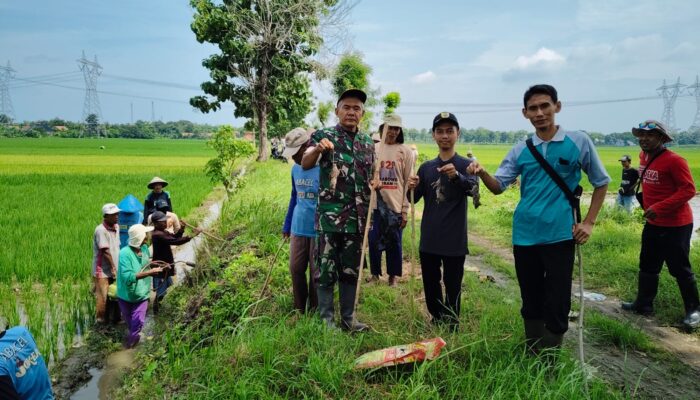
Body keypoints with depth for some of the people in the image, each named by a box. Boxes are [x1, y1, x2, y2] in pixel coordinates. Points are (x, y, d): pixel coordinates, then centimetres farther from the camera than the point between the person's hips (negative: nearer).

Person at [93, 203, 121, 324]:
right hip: (103, 271, -7)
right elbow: (105, 251, -18)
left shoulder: (116, 227, 6)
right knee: (103, 296, 1)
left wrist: (116, 267, 10)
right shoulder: (101, 230, -18)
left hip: (114, 270, 7)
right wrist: (113, 267, -14)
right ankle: (100, 319, 15)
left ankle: (112, 318, 26)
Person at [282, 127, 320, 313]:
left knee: (316, 273, 6)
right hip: (297, 229, 6)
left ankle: (315, 312, 23)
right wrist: (287, 226, 19)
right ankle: (299, 309, 27)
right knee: (296, 270, 11)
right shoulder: (295, 169, 7)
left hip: (318, 231, -6)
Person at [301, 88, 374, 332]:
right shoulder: (323, 136, -3)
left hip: (357, 218, 5)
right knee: (327, 270, 3)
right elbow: (305, 164, -18)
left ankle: (348, 318, 25)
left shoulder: (368, 144, 12)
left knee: (351, 270, 13)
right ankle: (326, 320, 17)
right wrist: (317, 149, -38)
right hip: (329, 217, -4)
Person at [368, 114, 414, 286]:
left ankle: (393, 275, 24)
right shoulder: (373, 149, 4)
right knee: (374, 240, 8)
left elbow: (408, 182, -2)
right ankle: (375, 273, 27)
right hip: (376, 204, 2)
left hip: (396, 205, -2)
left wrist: (405, 210, -5)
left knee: (394, 241, 8)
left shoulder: (406, 151, -1)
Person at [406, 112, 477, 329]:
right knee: (430, 283, 14)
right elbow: (414, 199, 7)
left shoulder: (465, 165, -3)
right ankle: (437, 321, 32)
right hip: (429, 238, 4)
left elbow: (473, 188, -23)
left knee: (452, 285, 3)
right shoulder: (426, 167, 9)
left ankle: (451, 325, 18)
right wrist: (411, 189, -16)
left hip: (454, 239, -4)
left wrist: (457, 176, -44)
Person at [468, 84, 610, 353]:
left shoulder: (578, 141, -2)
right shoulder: (521, 150, 5)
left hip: (560, 235, -3)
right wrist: (482, 173, -19)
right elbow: (499, 186, 3)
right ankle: (532, 359, 31)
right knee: (531, 303, 14)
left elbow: (601, 182, 8)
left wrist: (589, 223, 0)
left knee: (557, 305, 2)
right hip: (524, 236, 3)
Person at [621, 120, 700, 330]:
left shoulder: (674, 161, -19)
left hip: (675, 225, -8)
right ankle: (644, 303, 29)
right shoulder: (644, 156, 4)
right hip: (653, 223, 8)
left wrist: (659, 207, -27)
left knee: (679, 269, 3)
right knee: (648, 265, 16)